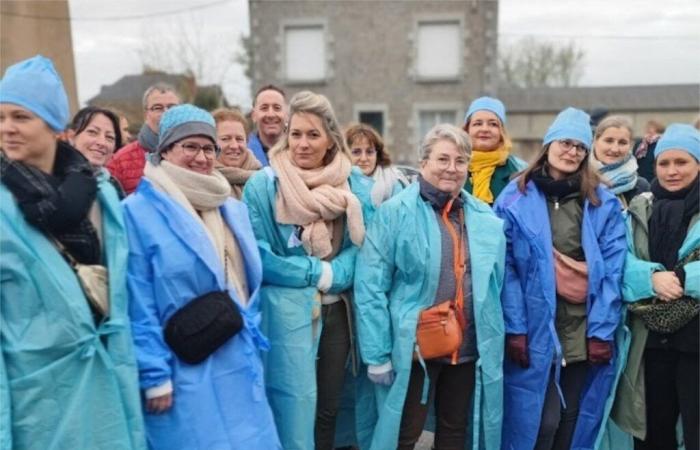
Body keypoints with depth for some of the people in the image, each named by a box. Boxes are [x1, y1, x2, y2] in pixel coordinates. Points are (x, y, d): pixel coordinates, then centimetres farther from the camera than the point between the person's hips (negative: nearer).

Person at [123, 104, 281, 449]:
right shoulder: (139, 212, -10)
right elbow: (139, 306, -13)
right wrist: (154, 375, -14)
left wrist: (253, 343, 13)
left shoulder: (233, 210, 10)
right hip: (183, 373, -6)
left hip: (240, 369, 7)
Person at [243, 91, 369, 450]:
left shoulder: (352, 183, 4)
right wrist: (318, 273, -12)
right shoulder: (263, 184, -9)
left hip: (336, 309, 4)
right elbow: (257, 255, -12)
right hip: (287, 312, -4)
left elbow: (361, 241, 4)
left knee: (329, 407, 16)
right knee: (295, 407, 3)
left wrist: (334, 276, -13)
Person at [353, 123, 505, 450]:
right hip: (415, 352, -4)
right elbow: (370, 288, -13)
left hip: (470, 351, 5)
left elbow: (495, 286, 13)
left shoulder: (486, 218, 5)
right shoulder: (395, 212, -10)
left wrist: (492, 343, 10)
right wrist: (377, 354, -15)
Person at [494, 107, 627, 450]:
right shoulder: (516, 198, -2)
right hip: (536, 330, -2)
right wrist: (515, 328, -11)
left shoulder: (604, 202, 5)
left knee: (575, 419, 13)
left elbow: (612, 271, 1)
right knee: (540, 421, 0)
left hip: (587, 330, 3)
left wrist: (602, 330, -6)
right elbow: (506, 268, -5)